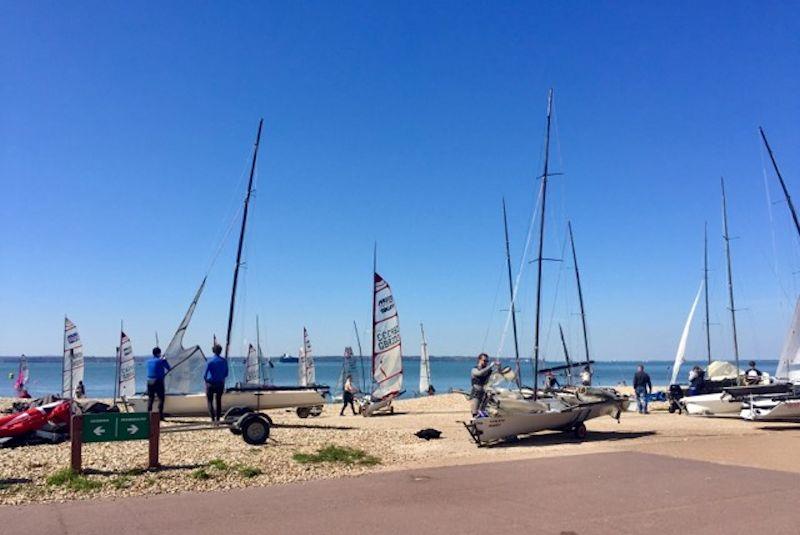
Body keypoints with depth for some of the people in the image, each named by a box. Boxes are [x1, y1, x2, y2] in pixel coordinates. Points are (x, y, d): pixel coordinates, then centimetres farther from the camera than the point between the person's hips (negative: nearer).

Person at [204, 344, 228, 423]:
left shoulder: (209, 361, -12)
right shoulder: (224, 361, -2)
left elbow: (205, 374, -10)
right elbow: (226, 374, 4)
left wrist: (206, 379, 11)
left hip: (210, 384, -3)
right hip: (220, 384, 3)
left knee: (210, 401, 7)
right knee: (218, 401, 15)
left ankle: (213, 419, -4)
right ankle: (218, 419, 14)